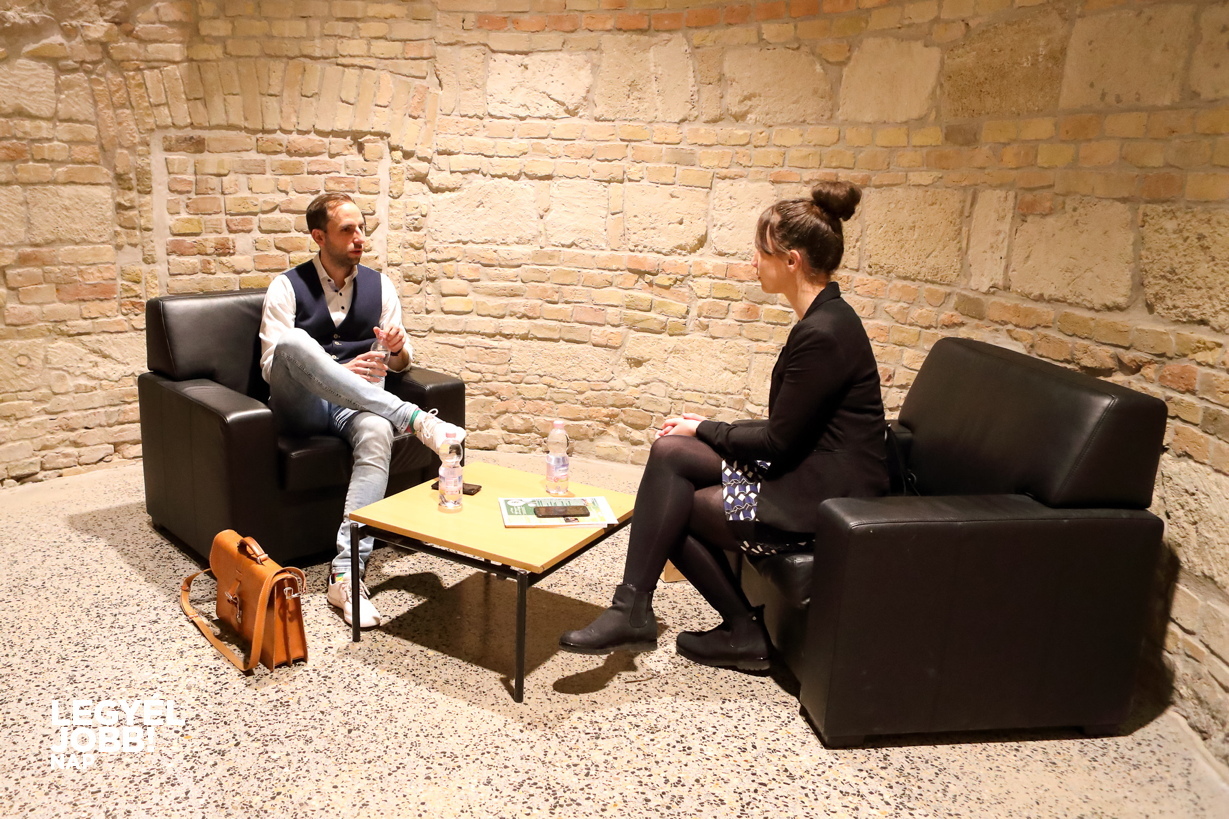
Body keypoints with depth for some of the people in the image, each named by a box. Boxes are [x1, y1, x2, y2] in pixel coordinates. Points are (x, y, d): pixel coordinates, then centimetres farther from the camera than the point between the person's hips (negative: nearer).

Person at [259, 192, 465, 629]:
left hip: (357, 405, 2)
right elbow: (272, 366, -5)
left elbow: (401, 362, 15)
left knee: (377, 433, -37)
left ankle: (346, 574, -40)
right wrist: (341, 372, -22)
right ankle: (414, 418, -38)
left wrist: (397, 350, -12)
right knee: (293, 342, -34)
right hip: (301, 407, -2)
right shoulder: (288, 286, 2)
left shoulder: (379, 285, 11)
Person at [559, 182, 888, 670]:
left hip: (824, 499, -9)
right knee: (669, 451, -4)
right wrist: (709, 430, 8)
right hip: (809, 472, 9)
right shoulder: (824, 319, 9)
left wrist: (704, 430, -3)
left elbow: (778, 441, -18)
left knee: (671, 508, -6)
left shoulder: (822, 334, -22)